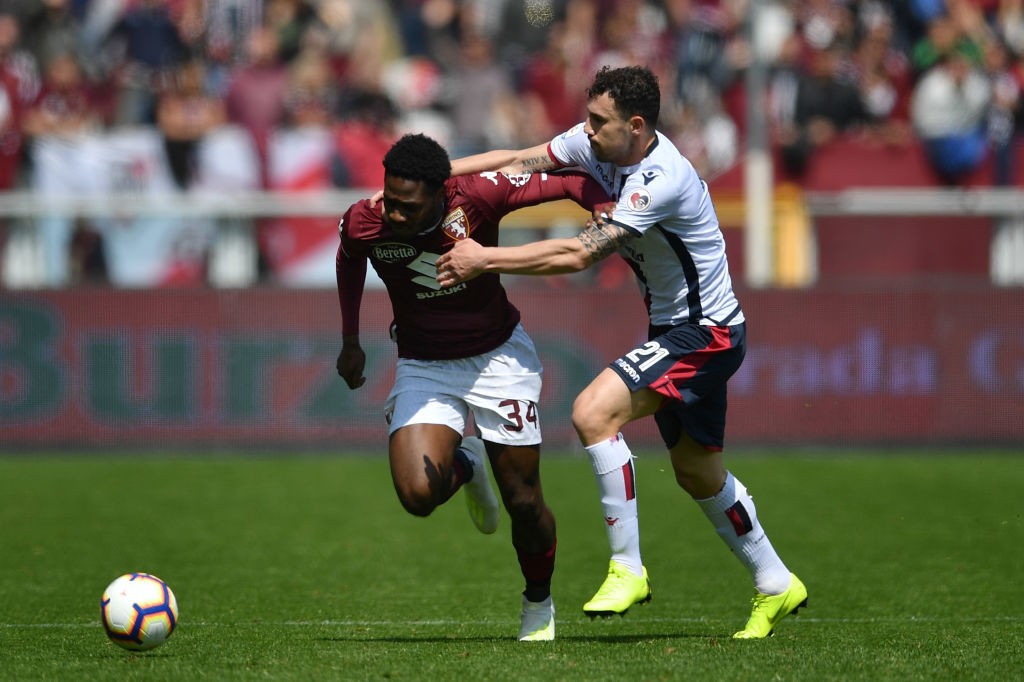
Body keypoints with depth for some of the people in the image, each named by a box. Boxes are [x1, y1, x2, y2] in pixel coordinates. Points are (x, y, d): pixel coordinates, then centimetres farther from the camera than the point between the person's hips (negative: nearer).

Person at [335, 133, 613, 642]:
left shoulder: (478, 196, -25)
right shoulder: (363, 223, -19)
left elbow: (566, 183, -11)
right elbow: (349, 259, 8)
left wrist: (605, 208, -30)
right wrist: (350, 341, 9)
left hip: (497, 356, -1)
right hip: (423, 367, 1)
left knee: (523, 501, 1)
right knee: (418, 495, -20)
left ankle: (539, 605, 30)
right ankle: (464, 465, 18)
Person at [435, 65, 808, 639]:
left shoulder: (661, 181, -29)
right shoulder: (598, 144, -4)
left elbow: (578, 254, -32)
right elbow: (517, 162, 2)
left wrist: (486, 259, -28)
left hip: (704, 333, -10)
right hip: (675, 328, 10)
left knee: (594, 412, -23)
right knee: (698, 472, 18)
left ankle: (628, 568, -15)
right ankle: (776, 586, 34)